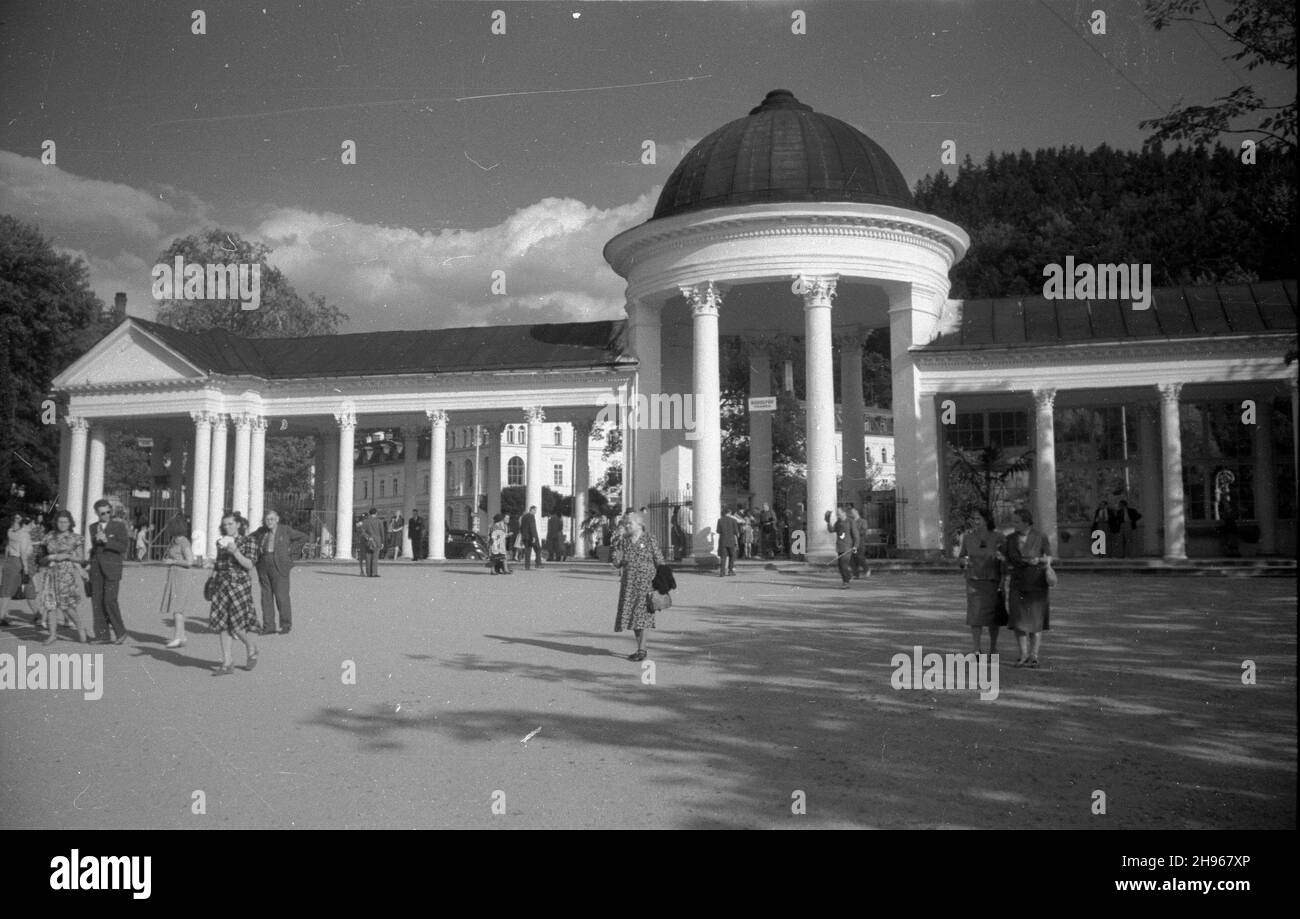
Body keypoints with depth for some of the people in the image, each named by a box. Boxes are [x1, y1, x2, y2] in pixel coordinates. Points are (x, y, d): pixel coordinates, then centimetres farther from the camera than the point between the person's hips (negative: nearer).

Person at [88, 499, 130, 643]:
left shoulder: (119, 526, -3)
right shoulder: (93, 527, 12)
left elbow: (125, 547, -11)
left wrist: (106, 540, -21)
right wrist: (97, 539, -1)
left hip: (112, 568, -5)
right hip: (96, 568, 5)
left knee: (110, 600, -13)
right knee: (97, 602, -1)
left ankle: (121, 632, 2)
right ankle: (103, 636, 3)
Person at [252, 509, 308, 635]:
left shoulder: (285, 530, -1)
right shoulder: (261, 531, 10)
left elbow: (303, 537, 0)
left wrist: (290, 550, -4)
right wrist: (258, 550, 11)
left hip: (279, 566, -4)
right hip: (263, 567, 4)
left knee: (281, 595, -5)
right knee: (266, 596, 3)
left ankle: (286, 625, 7)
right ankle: (268, 627, 7)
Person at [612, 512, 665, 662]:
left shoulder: (650, 541, -4)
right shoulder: (623, 541, 9)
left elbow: (659, 562, -1)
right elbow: (617, 564, 5)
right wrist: (616, 547, -9)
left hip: (645, 582, -5)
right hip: (628, 583, 6)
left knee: (641, 614, -9)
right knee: (632, 615, 8)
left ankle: (642, 650, -3)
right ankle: (639, 649, 18)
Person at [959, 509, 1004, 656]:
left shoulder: (998, 537, -9)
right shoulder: (967, 537, -3)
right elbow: (962, 556, 8)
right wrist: (964, 561, -14)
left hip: (993, 582, -1)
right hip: (974, 582, 1)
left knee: (993, 618, 9)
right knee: (975, 617, -6)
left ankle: (993, 648, 28)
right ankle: (977, 650, 5)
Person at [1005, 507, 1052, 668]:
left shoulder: (1040, 536, -8)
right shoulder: (1011, 539, 1)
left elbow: (1049, 559, -1)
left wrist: (1038, 560, -20)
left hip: (1037, 584, -2)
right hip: (1017, 584, 2)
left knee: (1035, 621, 3)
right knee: (1018, 621, -4)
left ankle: (1034, 656, 11)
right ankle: (1023, 656, 4)